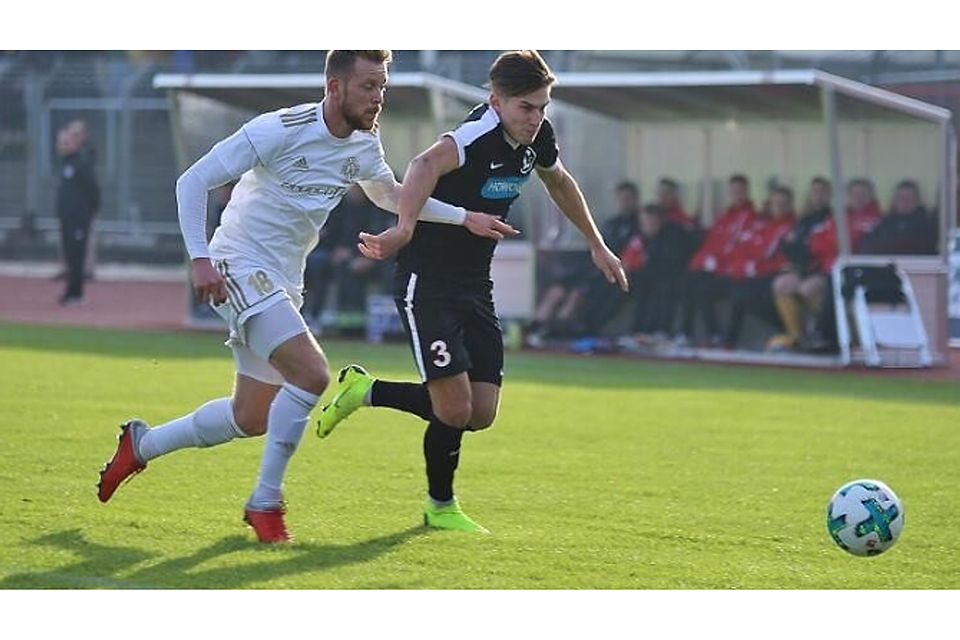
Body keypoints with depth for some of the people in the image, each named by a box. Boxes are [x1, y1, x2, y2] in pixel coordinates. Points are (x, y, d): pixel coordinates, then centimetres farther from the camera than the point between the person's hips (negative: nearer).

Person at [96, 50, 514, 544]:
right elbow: (193, 180, -17)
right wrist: (199, 258, -26)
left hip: (283, 282, 8)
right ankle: (265, 504, -11)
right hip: (241, 268, -8)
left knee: (251, 418, 13)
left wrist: (464, 217, 16)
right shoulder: (280, 131, -19)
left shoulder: (364, 146, 3)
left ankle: (140, 445, 33)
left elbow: (390, 195, 25)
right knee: (310, 374, -25)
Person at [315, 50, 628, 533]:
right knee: (455, 408, -13)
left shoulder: (539, 137, 0)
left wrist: (596, 245, 29)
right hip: (426, 281, -8)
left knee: (481, 413, 3)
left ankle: (363, 391, 22)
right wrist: (403, 229, -65)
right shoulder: (479, 135, -26)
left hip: (475, 285, 8)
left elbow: (559, 182, 24)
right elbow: (428, 165, -47)